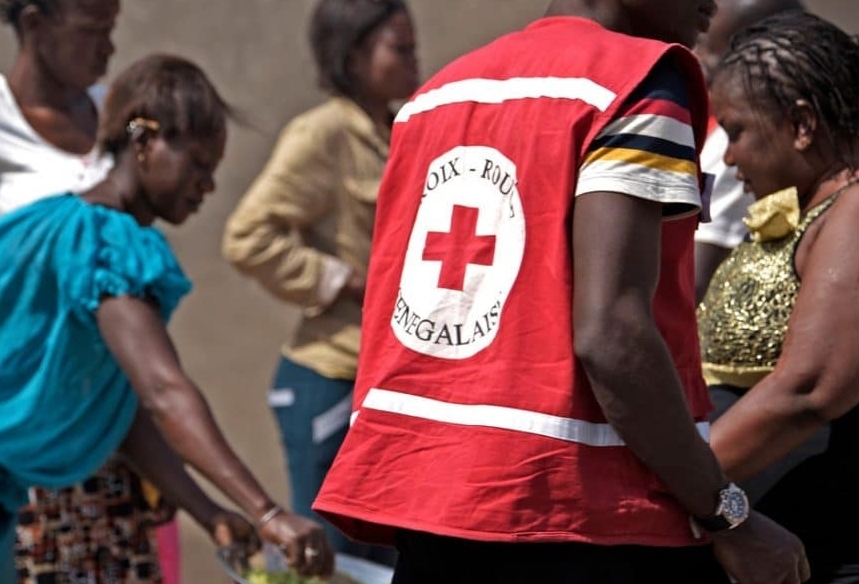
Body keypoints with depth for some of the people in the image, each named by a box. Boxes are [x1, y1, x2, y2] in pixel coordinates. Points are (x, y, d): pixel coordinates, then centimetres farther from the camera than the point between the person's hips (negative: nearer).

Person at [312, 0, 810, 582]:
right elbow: (611, 334, -17)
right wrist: (726, 514, -12)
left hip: (421, 489, 8)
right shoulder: (635, 78, -6)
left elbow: (390, 314, 16)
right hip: (579, 513, -8)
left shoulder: (437, 93, 17)